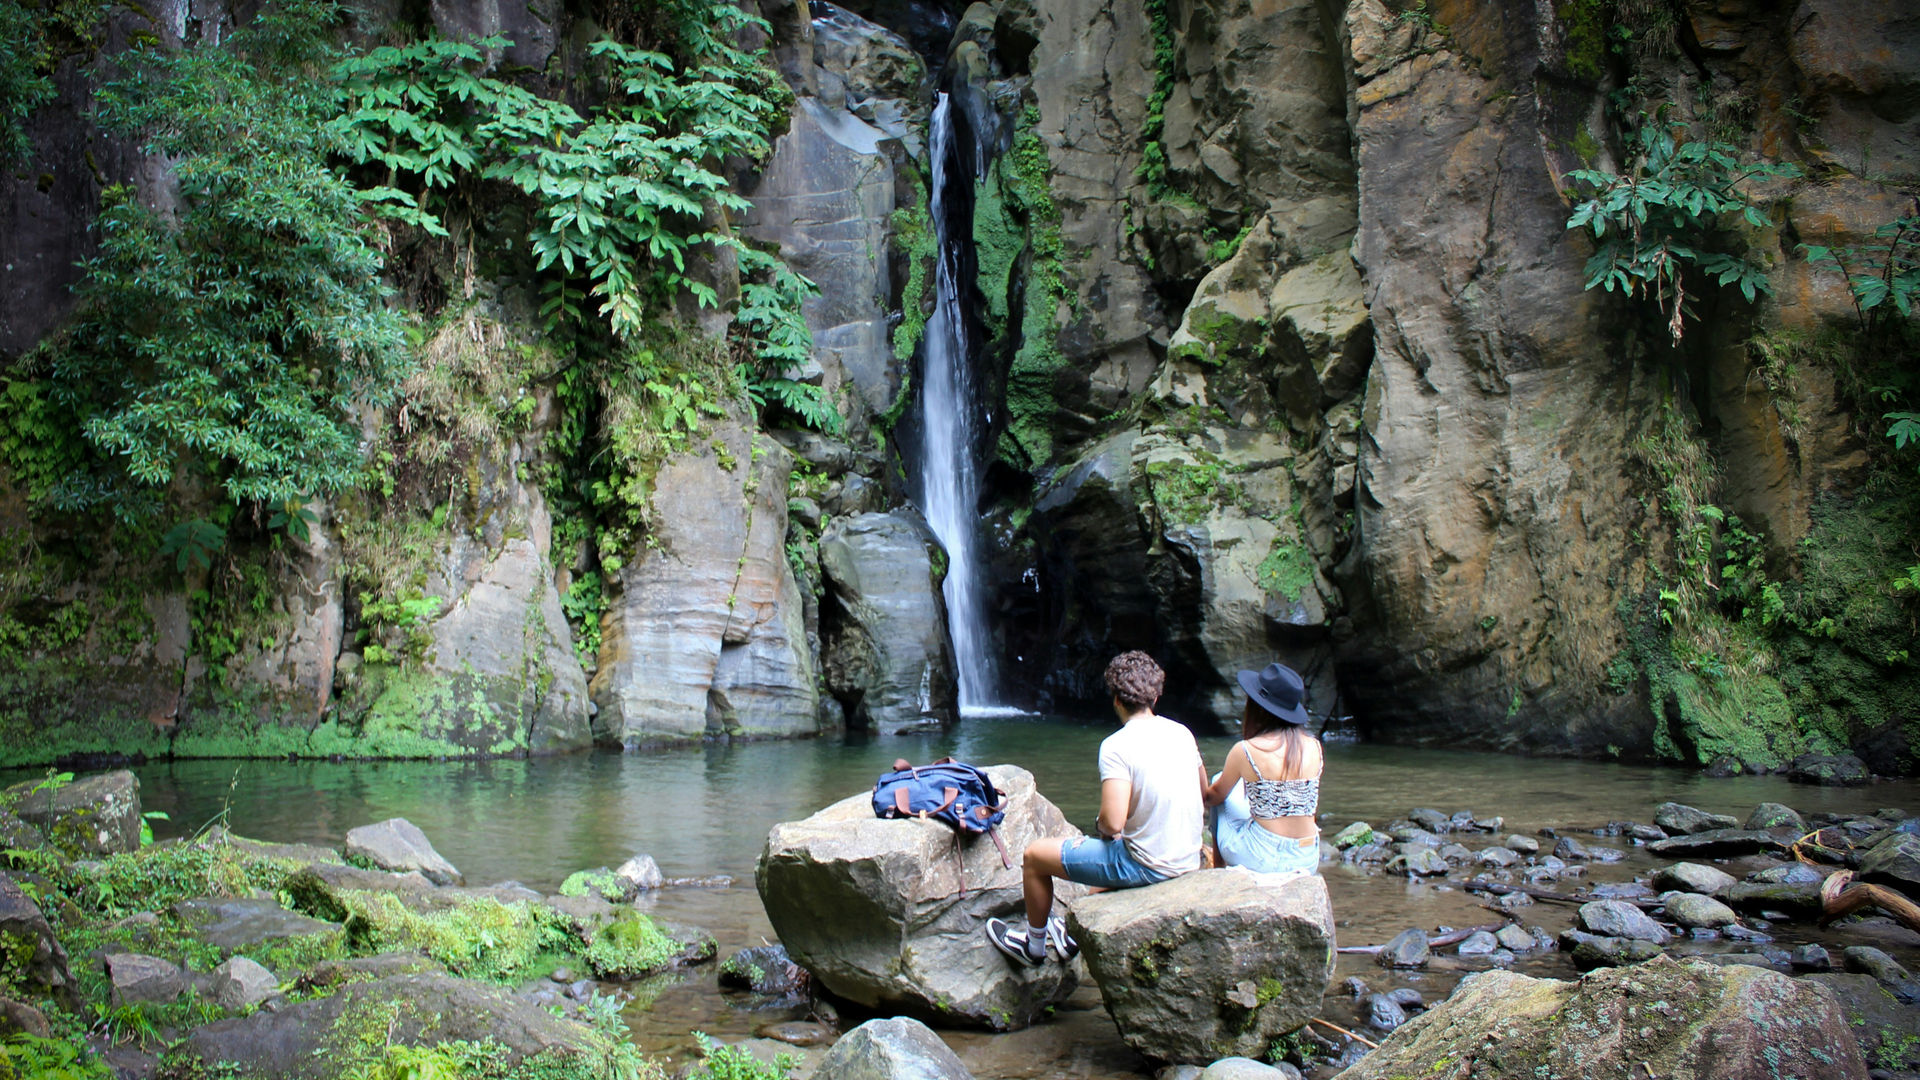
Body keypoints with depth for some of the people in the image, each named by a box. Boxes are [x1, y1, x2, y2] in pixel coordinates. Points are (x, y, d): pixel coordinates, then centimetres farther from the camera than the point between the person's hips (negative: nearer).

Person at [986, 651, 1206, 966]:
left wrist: (1101, 827, -3)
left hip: (1147, 866, -7)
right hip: (1189, 859, 7)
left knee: (1034, 856, 9)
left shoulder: (1116, 746, -19)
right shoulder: (1181, 732, 2)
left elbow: (1113, 822, -26)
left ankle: (1034, 945, 31)